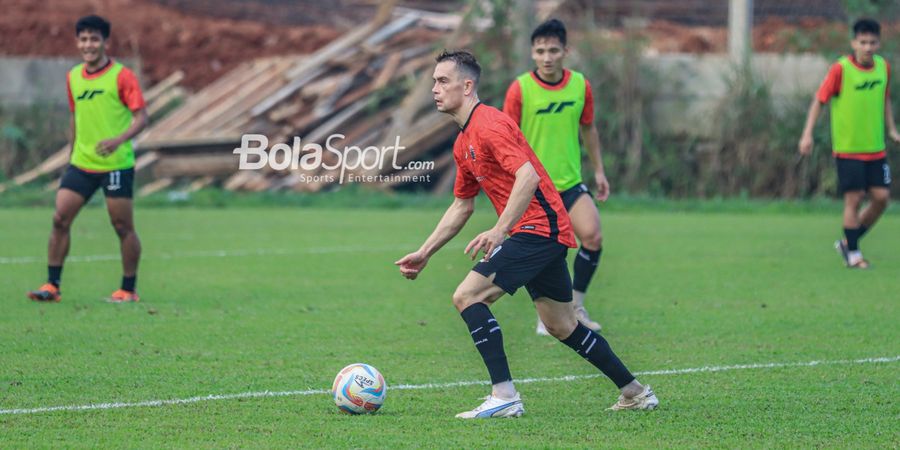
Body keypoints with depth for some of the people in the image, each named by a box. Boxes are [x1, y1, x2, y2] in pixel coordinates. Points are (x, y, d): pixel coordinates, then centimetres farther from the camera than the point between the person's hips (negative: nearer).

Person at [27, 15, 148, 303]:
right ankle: (52, 286, 1)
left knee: (123, 227, 0)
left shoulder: (121, 76, -8)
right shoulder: (73, 77, 10)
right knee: (60, 219, -4)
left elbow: (141, 117, -12)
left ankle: (128, 290, 11)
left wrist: (118, 140, -29)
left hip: (116, 165, -5)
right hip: (81, 164, 5)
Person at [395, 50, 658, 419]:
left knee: (467, 296, -16)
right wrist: (424, 254, 22)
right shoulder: (463, 143, 18)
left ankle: (504, 396, -18)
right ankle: (635, 393, 25)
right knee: (562, 327, 17)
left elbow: (528, 177, -25)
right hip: (548, 235, 10)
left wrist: (500, 230, -32)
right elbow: (461, 207, 26)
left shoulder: (488, 124, -14)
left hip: (538, 227, -10)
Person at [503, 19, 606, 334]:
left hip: (570, 181, 3)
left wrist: (599, 171, 17)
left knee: (593, 236, -15)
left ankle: (576, 307, 1)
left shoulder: (580, 85, -1)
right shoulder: (520, 89, -11)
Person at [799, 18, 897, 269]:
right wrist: (808, 134, -15)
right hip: (847, 147, -5)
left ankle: (849, 241, 19)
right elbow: (819, 100, -7)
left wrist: (891, 130, 13)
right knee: (854, 198, -5)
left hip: (876, 148, 5)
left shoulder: (883, 67, 4)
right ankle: (853, 253, 9)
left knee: (881, 196, 1)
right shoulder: (840, 69, -12)